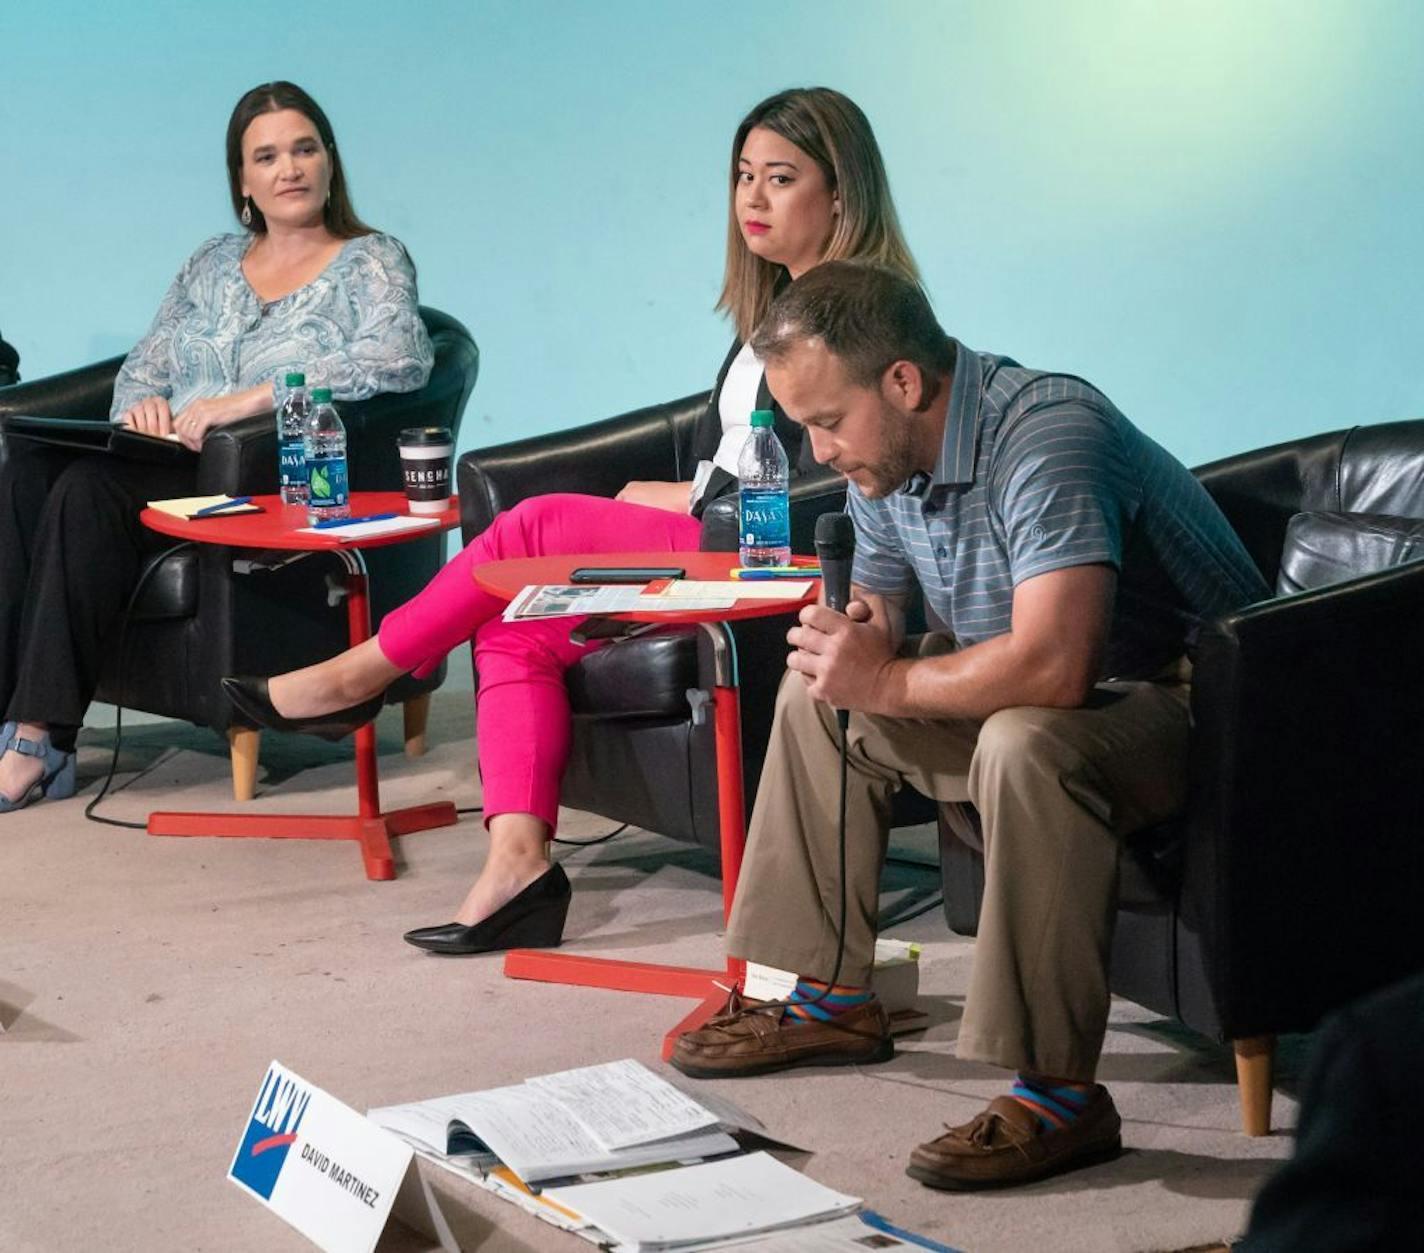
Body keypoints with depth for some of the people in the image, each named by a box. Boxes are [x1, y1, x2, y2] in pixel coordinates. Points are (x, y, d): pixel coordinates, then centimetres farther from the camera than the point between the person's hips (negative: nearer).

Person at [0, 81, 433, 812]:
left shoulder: (371, 264, 4)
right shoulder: (212, 264, 24)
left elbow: (403, 358, -16)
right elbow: (144, 365, 25)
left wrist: (248, 400, -21)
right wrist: (140, 405, -3)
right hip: (172, 464, 6)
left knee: (90, 491, -32)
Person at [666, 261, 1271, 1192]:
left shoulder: (1044, 435, -30)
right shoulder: (881, 457, 0)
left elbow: (1053, 666, -40)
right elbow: (874, 605, 15)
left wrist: (885, 683, -25)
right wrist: (855, 634, -11)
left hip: (1180, 695, -10)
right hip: (1025, 689, 10)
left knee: (1023, 744, -39)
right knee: (813, 695, 11)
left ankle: (1059, 1093, -31)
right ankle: (832, 999, 18)